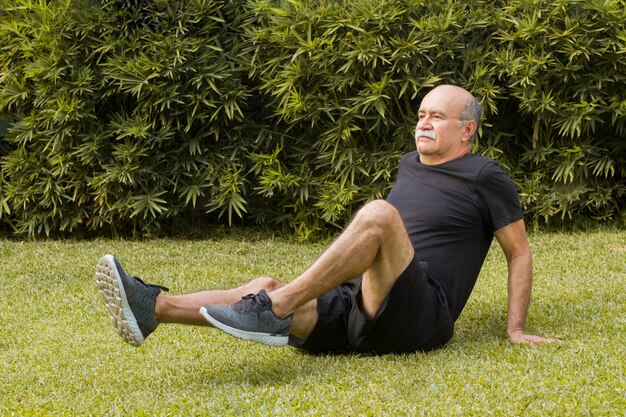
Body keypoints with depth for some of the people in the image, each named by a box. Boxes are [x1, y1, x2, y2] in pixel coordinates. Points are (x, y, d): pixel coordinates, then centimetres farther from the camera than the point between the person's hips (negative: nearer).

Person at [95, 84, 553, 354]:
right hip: (352, 309, 7)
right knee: (265, 287, -16)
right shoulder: (410, 165, 24)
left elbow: (520, 253, 8)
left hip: (420, 317, -7)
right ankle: (154, 306, -39)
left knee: (377, 213, -32)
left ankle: (274, 310, -40)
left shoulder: (484, 178, 5)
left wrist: (516, 330, 3)